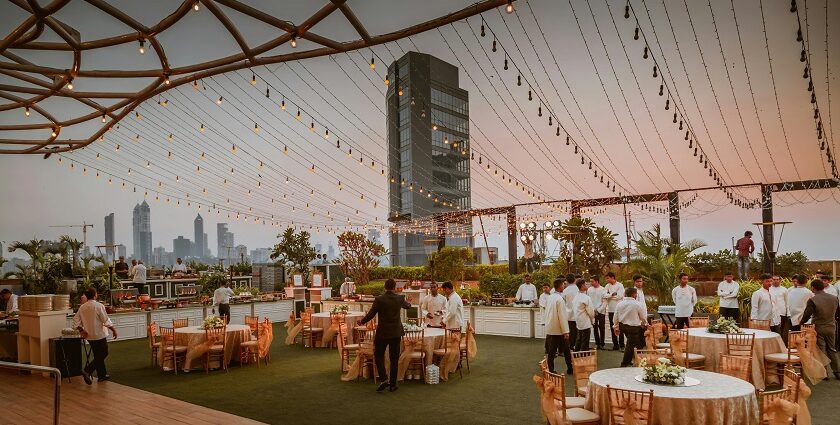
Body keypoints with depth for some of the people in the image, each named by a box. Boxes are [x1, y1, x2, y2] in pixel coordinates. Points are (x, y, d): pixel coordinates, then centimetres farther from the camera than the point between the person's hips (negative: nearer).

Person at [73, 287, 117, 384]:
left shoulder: (82, 307, 4)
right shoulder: (99, 306, -16)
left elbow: (76, 320, 5)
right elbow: (106, 321, -15)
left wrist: (81, 330, 8)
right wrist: (113, 330, -5)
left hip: (89, 336, 7)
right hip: (99, 335, -7)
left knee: (98, 356, 16)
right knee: (102, 354, 2)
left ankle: (102, 375, 22)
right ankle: (87, 370, -12)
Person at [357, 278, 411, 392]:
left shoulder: (379, 299, -12)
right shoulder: (400, 298, -2)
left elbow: (370, 315, -7)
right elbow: (407, 306, 20)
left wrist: (361, 322, 12)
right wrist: (409, 304, 45)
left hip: (382, 333, -3)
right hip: (396, 333, 3)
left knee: (378, 356, 11)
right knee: (394, 359, 11)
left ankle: (384, 379, -5)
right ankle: (392, 384, 15)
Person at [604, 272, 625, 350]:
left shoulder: (620, 285, -5)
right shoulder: (607, 286, 7)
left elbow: (620, 296, -15)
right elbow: (604, 295, -4)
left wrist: (609, 296, -6)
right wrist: (612, 294, -16)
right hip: (611, 309, 4)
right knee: (612, 328, 6)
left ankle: (621, 345, 8)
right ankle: (615, 345, 13)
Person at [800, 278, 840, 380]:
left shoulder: (812, 300, -18)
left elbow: (806, 316, -17)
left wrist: (801, 322, 3)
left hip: (818, 328, -4)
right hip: (831, 328, 5)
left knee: (821, 351, 5)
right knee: (832, 350, 17)